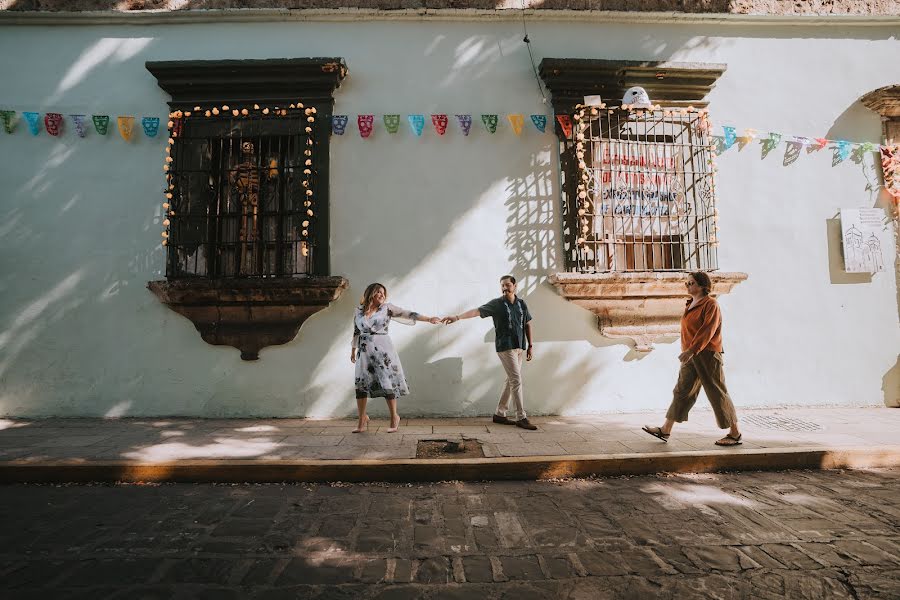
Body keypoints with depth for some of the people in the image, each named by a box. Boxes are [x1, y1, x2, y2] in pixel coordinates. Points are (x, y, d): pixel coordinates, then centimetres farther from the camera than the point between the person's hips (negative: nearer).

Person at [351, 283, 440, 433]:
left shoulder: (387, 308, 1)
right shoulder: (359, 311, 8)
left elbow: (407, 314, -5)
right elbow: (356, 332, 18)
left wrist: (428, 319, -11)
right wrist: (353, 351, 22)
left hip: (383, 350, -2)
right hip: (364, 353, 3)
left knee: (387, 384, -2)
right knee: (361, 385, 2)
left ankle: (394, 418, 14)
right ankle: (362, 420, 15)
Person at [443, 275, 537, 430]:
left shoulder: (522, 304, 9)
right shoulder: (497, 304, -5)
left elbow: (527, 324, 15)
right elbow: (477, 311, -16)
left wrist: (530, 346, 12)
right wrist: (458, 317, -29)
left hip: (520, 347, 6)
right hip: (505, 346, -6)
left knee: (511, 380, 9)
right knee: (516, 380, -8)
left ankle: (499, 414, 19)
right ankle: (521, 418, -2)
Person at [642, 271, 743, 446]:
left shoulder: (710, 304, -11)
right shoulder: (690, 305, 15)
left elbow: (707, 331, -21)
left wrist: (691, 350, -27)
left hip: (707, 355, -9)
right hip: (691, 356, 9)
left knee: (717, 393, -1)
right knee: (682, 391, 6)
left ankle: (735, 433, 13)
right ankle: (665, 430, 8)